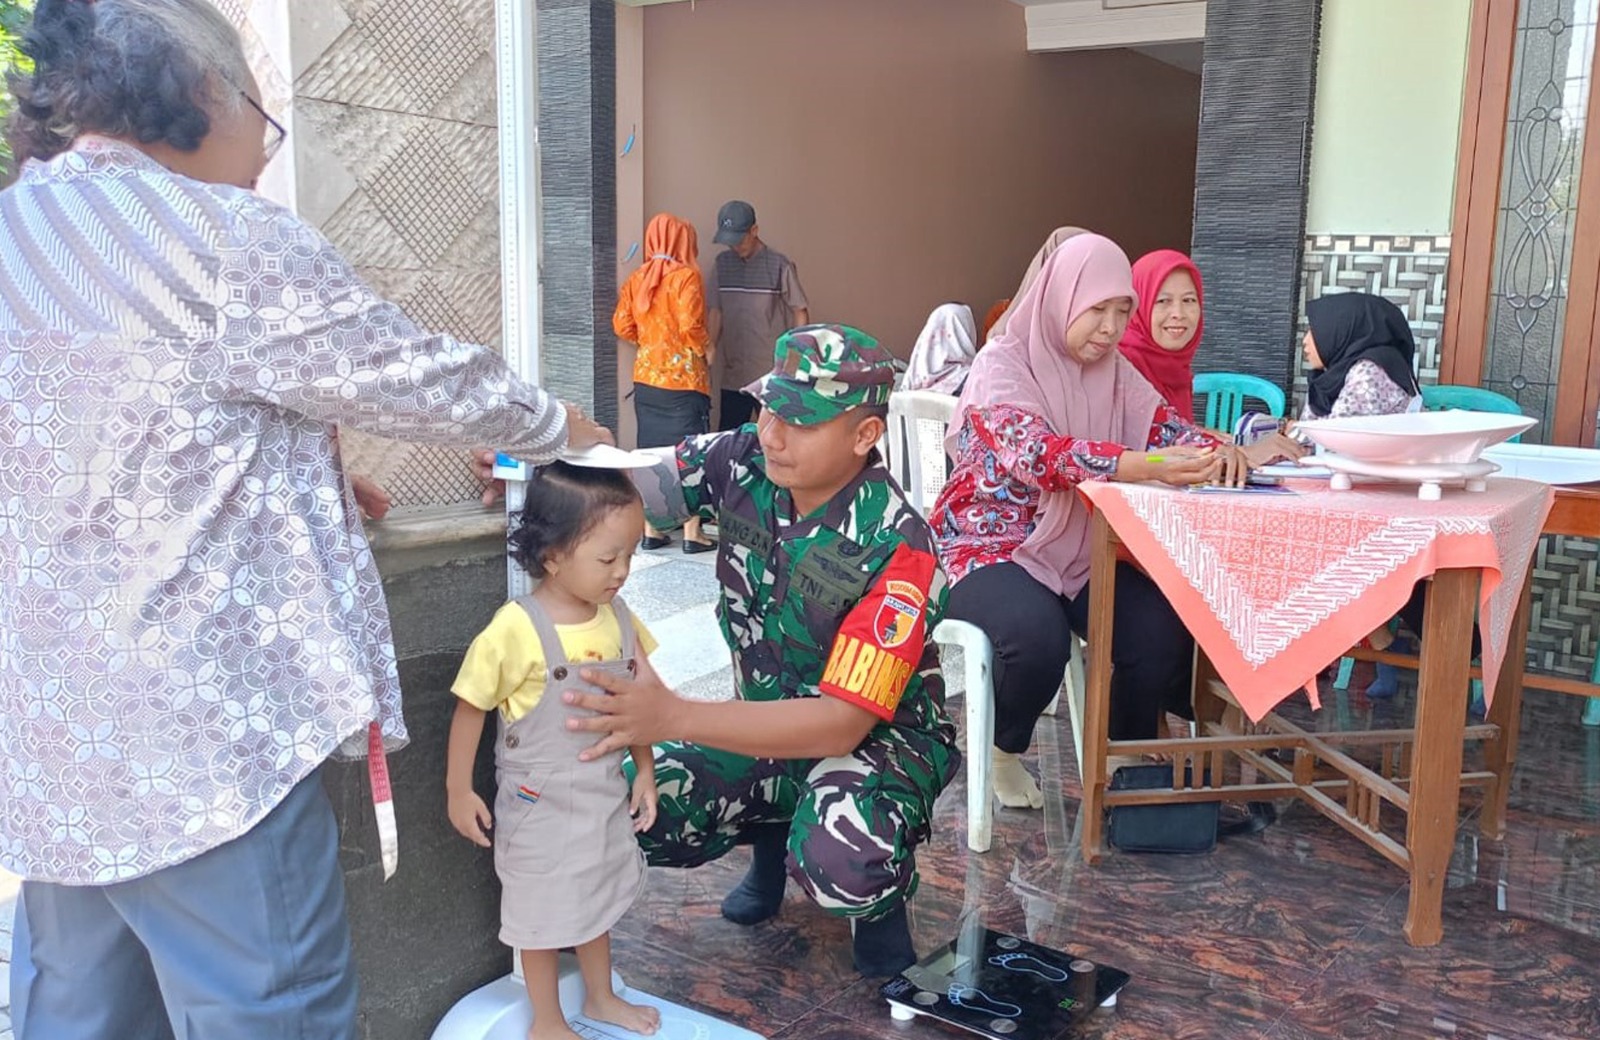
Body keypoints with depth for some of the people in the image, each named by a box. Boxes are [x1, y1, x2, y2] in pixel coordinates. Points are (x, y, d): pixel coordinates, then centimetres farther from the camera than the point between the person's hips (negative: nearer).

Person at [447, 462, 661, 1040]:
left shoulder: (618, 617, -8)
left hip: (605, 793, 6)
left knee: (597, 898, 25)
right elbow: (471, 707, -15)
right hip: (540, 804, -6)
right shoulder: (515, 630, -26)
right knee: (543, 912, 14)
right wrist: (459, 791, -9)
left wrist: (644, 771, 9)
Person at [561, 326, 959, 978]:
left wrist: (673, 717, -42)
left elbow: (843, 722, -33)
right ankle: (775, 828, 16)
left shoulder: (893, 546, -29)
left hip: (880, 733, -5)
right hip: (771, 722, 5)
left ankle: (884, 897, 4)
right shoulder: (744, 461, -13)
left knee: (838, 865, -36)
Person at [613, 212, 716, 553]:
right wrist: (706, 351, -1)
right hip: (683, 378, -5)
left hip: (646, 378, 5)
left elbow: (622, 326, 6)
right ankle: (691, 534, 4)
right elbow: (690, 326, -18)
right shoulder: (686, 275, -10)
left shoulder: (637, 278, 6)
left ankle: (650, 530, 15)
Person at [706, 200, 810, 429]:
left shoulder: (779, 265, -7)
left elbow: (801, 313, -3)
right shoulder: (723, 263, 6)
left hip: (773, 376, -4)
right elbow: (715, 313, 10)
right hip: (733, 377, 4)